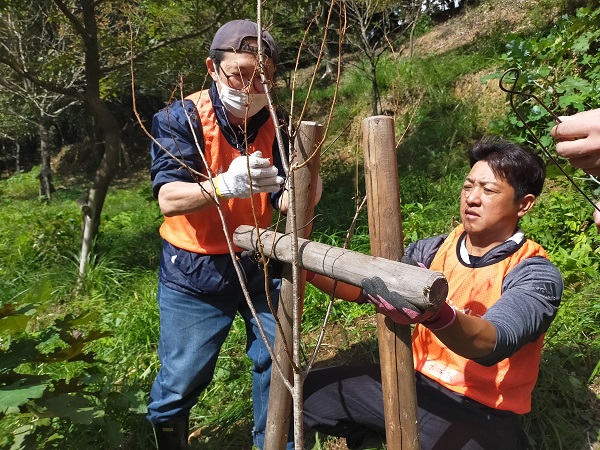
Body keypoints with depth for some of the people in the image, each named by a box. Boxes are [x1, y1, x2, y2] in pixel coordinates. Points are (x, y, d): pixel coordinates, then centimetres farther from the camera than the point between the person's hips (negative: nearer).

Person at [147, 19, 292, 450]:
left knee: (277, 359, 10)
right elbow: (169, 199, -27)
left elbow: (281, 202, -8)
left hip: (258, 263, 4)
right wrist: (225, 185, -46)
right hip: (193, 271, -3)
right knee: (183, 375, 4)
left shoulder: (277, 126, -5)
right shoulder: (180, 119, -15)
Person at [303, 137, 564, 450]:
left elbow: (494, 342, -33)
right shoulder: (435, 250, 1)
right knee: (308, 393, -1)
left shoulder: (537, 275, -15)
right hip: (415, 384, 5)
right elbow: (363, 286, -5)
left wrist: (436, 315, -53)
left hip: (479, 411, -4)